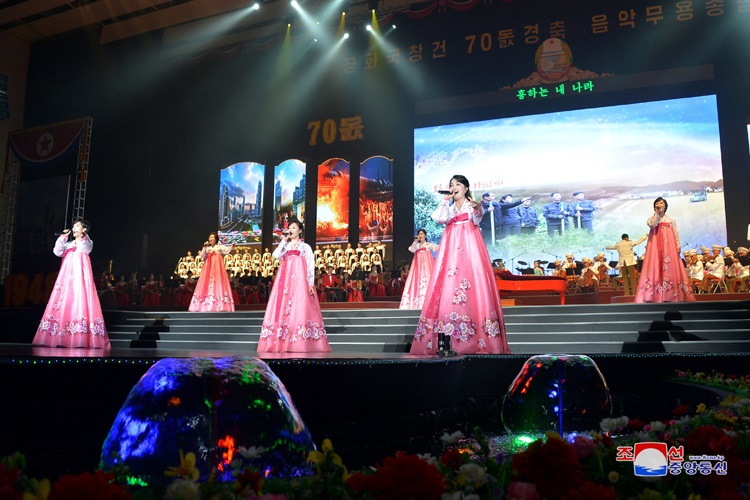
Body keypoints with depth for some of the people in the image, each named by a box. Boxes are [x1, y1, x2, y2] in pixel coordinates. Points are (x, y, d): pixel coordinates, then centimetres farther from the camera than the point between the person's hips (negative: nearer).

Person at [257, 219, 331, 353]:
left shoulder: (306, 247, 10)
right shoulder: (285, 246, 19)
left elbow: (311, 266, 2)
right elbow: (276, 255, -2)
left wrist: (311, 283, -10)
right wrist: (284, 240, 1)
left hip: (300, 281, -3)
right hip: (285, 281, 3)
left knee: (300, 310, -11)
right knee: (283, 309, -4)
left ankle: (302, 345, -11)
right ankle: (282, 343, -3)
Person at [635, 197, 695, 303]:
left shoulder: (671, 220, 15)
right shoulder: (652, 218, 13)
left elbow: (676, 234, 9)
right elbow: (652, 225, -11)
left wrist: (678, 246, -3)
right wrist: (657, 213, -6)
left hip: (668, 246, 1)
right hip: (655, 246, -1)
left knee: (670, 268, -6)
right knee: (655, 267, -11)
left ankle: (670, 296, -6)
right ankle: (656, 295, -14)